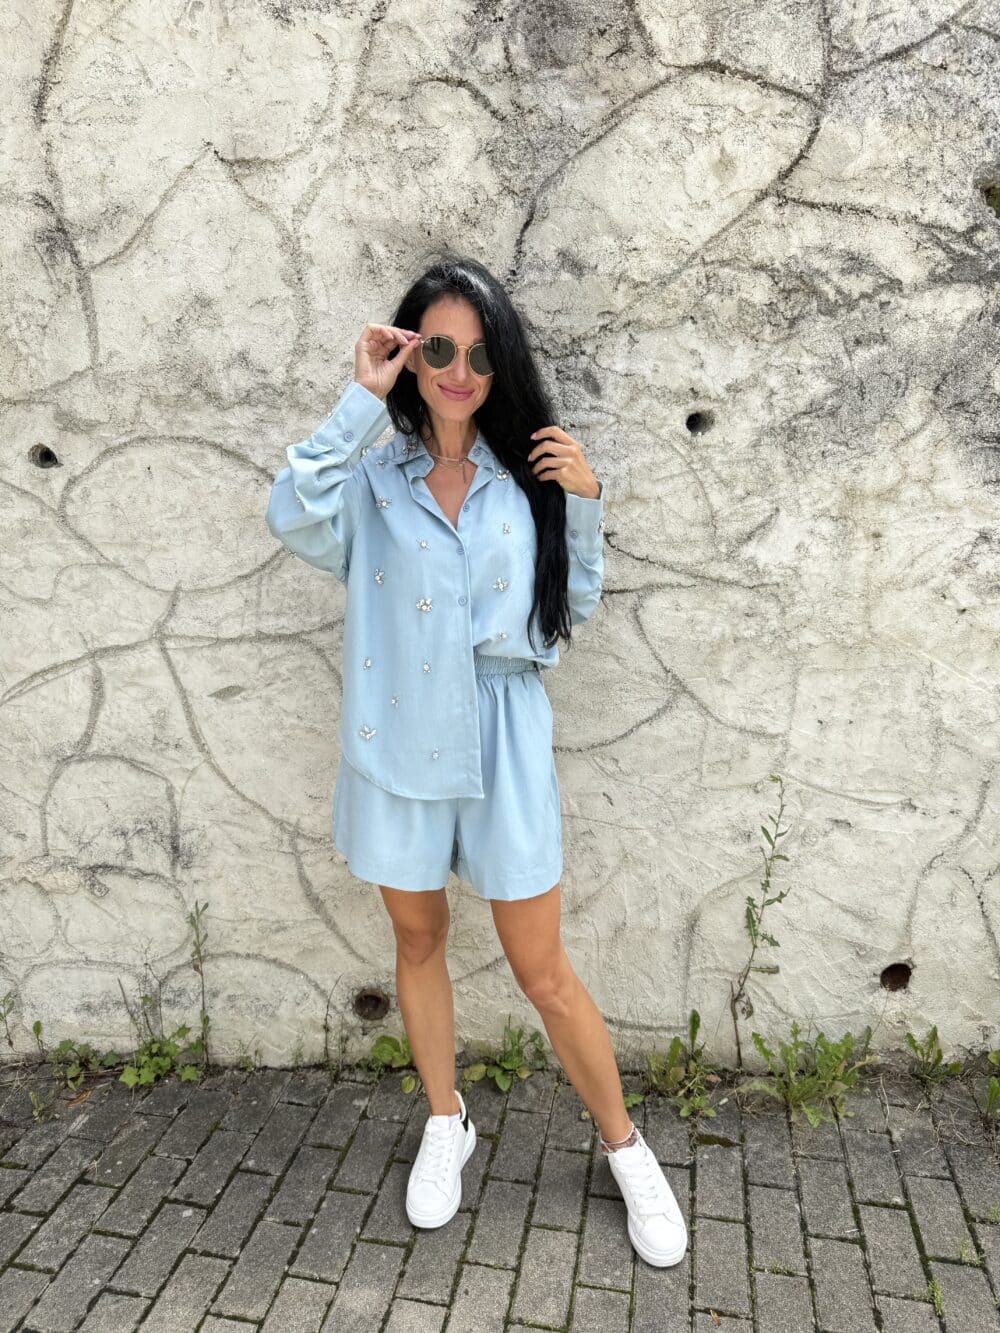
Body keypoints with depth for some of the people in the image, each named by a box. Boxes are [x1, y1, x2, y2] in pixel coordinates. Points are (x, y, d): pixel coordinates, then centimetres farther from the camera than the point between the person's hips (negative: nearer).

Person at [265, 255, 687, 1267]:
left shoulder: (525, 477, 2)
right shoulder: (371, 477, -2)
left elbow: (573, 610, 6)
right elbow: (292, 514, -24)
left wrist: (584, 503, -7)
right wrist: (360, 401, -17)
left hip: (502, 742, -1)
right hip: (398, 743, 1)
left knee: (542, 970, 6)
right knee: (417, 944, 18)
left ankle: (624, 1146, 30)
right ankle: (446, 1124, 43)